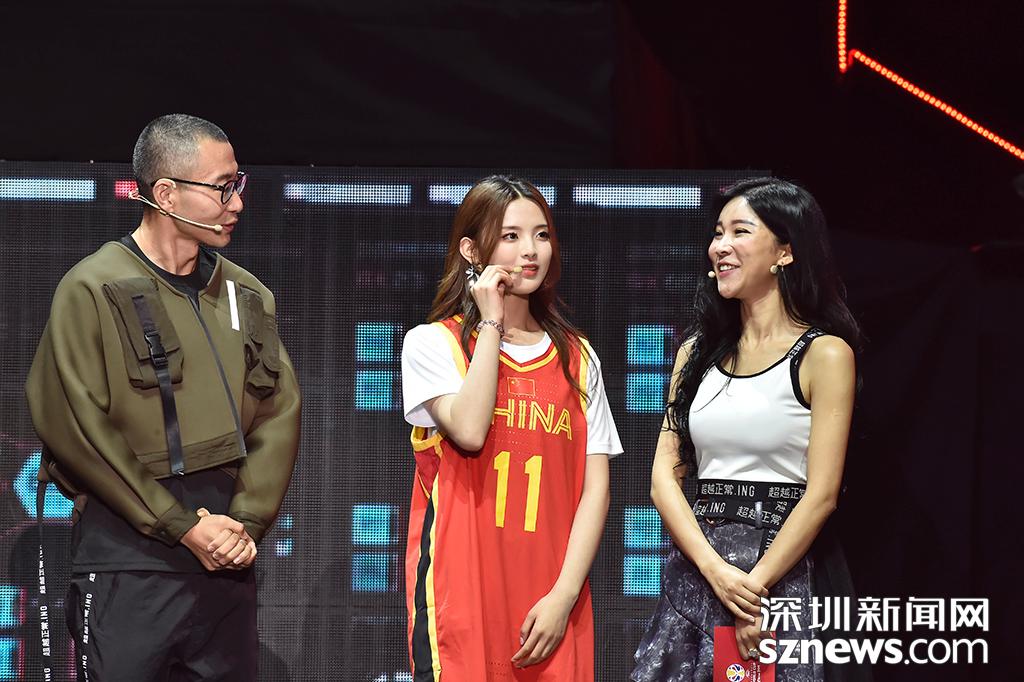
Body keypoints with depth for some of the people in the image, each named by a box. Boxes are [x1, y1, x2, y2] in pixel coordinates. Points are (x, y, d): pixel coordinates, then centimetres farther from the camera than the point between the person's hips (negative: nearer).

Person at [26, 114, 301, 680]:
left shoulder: (246, 295, 14)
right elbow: (74, 426, -11)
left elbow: (279, 415, 11)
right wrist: (184, 526, -13)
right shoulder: (95, 290, -5)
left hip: (229, 569, 6)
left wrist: (247, 521, -4)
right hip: (128, 567, -5)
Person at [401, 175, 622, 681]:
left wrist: (565, 593, -6)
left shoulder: (577, 358, 13)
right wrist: (491, 323, -7)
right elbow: (469, 431, -16)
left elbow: (595, 488, 6)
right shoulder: (432, 344, 3)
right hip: (462, 595, -3)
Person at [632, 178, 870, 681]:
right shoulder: (698, 349, 11)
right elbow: (665, 476, 4)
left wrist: (755, 587, -16)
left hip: (786, 570, -4)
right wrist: (716, 570, -12)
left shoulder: (823, 353, -4)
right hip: (695, 572, 5)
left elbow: (822, 494, -10)